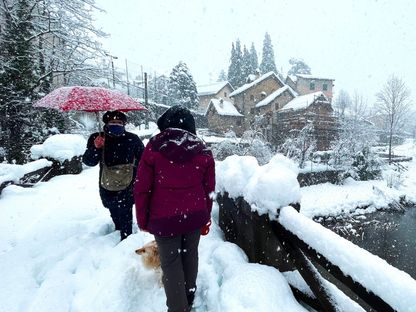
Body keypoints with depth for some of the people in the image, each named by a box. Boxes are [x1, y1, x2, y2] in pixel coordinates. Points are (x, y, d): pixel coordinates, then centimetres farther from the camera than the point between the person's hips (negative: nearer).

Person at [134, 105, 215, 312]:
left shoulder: (154, 147, -7)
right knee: (190, 256, 20)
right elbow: (209, 190, 4)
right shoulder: (203, 150, 0)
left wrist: (142, 220, 5)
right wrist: (205, 218, 15)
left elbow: (141, 188, -6)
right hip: (195, 216, 4)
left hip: (164, 218, -3)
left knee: (171, 263, 11)